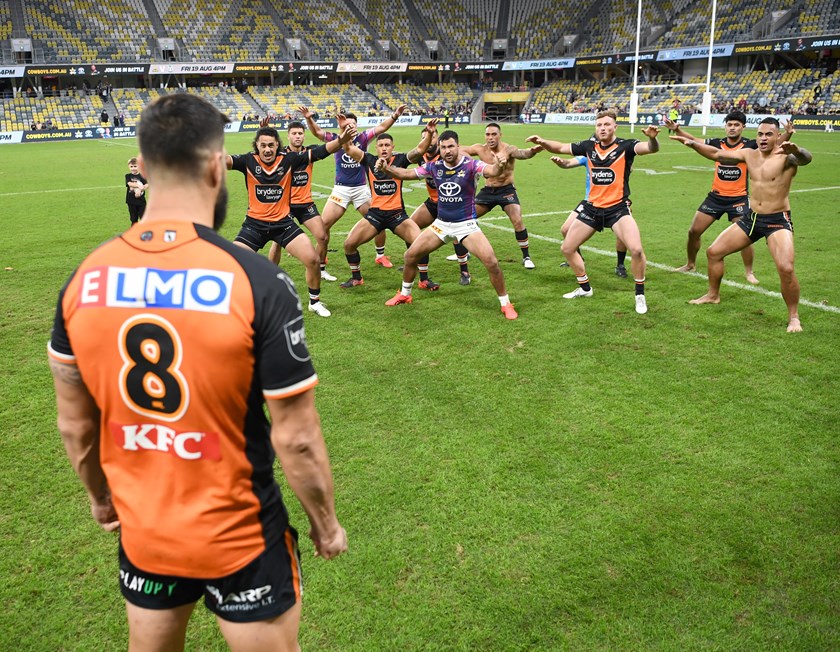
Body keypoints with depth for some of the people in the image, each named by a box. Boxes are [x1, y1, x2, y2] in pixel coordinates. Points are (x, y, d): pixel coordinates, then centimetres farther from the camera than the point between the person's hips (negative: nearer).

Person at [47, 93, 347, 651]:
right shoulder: (258, 281, -24)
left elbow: (74, 425, 2)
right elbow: (296, 438, -18)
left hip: (141, 533, 4)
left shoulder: (85, 280, -10)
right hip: (241, 538, -4)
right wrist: (326, 521, -1)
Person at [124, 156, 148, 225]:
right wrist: (139, 185, -29)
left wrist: (140, 189, -29)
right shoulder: (128, 176, 2)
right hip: (131, 201, 1)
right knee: (133, 219, 11)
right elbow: (129, 184, -17)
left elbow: (147, 185, -15)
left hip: (141, 201, -1)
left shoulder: (142, 176, -1)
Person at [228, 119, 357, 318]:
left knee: (312, 259, -8)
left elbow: (317, 153, -12)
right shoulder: (248, 161, -9)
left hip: (283, 222, 1)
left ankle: (315, 302, 17)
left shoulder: (288, 159, -7)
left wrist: (340, 140, -26)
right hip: (254, 223, 0)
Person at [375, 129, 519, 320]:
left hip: (466, 225, -4)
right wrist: (386, 168, -16)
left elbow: (491, 171, -35)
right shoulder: (434, 167, -3)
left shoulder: (471, 165, -16)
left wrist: (499, 165, -59)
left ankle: (505, 303, 0)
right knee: (410, 255, 3)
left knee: (491, 262, -19)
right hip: (441, 224, 4)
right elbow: (406, 173, 3)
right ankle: (404, 294, 27)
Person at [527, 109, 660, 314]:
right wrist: (542, 142, -7)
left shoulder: (625, 146, -8)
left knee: (636, 249, -24)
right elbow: (561, 147, 11)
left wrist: (652, 138, -47)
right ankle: (585, 288, 30)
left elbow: (651, 148, -24)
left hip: (618, 208, -5)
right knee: (566, 248, 9)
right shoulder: (589, 147, 4)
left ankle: (640, 295, -1)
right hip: (592, 208, 5)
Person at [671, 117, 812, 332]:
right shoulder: (749, 154, 3)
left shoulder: (786, 156, -15)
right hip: (751, 218, 6)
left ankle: (793, 317, -3)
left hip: (777, 221, -6)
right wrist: (693, 144, -4)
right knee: (714, 252, 9)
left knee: (786, 268, -23)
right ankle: (713, 295, 32)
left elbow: (805, 159, -36)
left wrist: (797, 151, -60)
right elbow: (717, 154, 7)